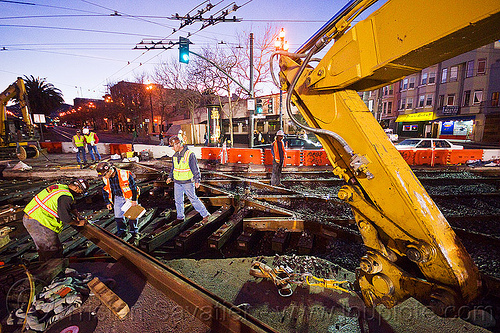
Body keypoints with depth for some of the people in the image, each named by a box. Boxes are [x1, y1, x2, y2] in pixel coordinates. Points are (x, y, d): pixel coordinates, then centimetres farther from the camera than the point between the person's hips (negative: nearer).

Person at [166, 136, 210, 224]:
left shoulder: (190, 154, -15)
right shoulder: (175, 155, 6)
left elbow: (195, 169, -14)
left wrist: (197, 180, -19)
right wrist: (170, 177, 16)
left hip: (187, 182, -6)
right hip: (177, 182, 6)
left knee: (193, 199, -1)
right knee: (178, 200, 13)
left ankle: (205, 214, 12)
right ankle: (180, 217, 30)